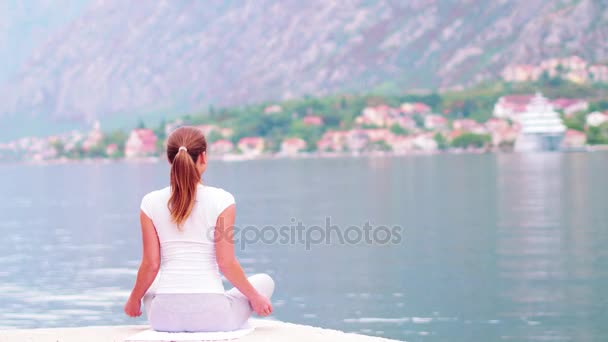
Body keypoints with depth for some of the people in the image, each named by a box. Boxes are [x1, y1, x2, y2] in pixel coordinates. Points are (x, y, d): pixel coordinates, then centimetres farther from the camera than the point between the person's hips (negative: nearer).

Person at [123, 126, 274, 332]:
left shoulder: (151, 203, -1)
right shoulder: (221, 200, -8)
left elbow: (151, 265, 1)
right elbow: (226, 264, -8)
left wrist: (134, 300, 18)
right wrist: (255, 298, 7)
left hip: (165, 316, 3)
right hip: (211, 315, -3)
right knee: (264, 281, 26)